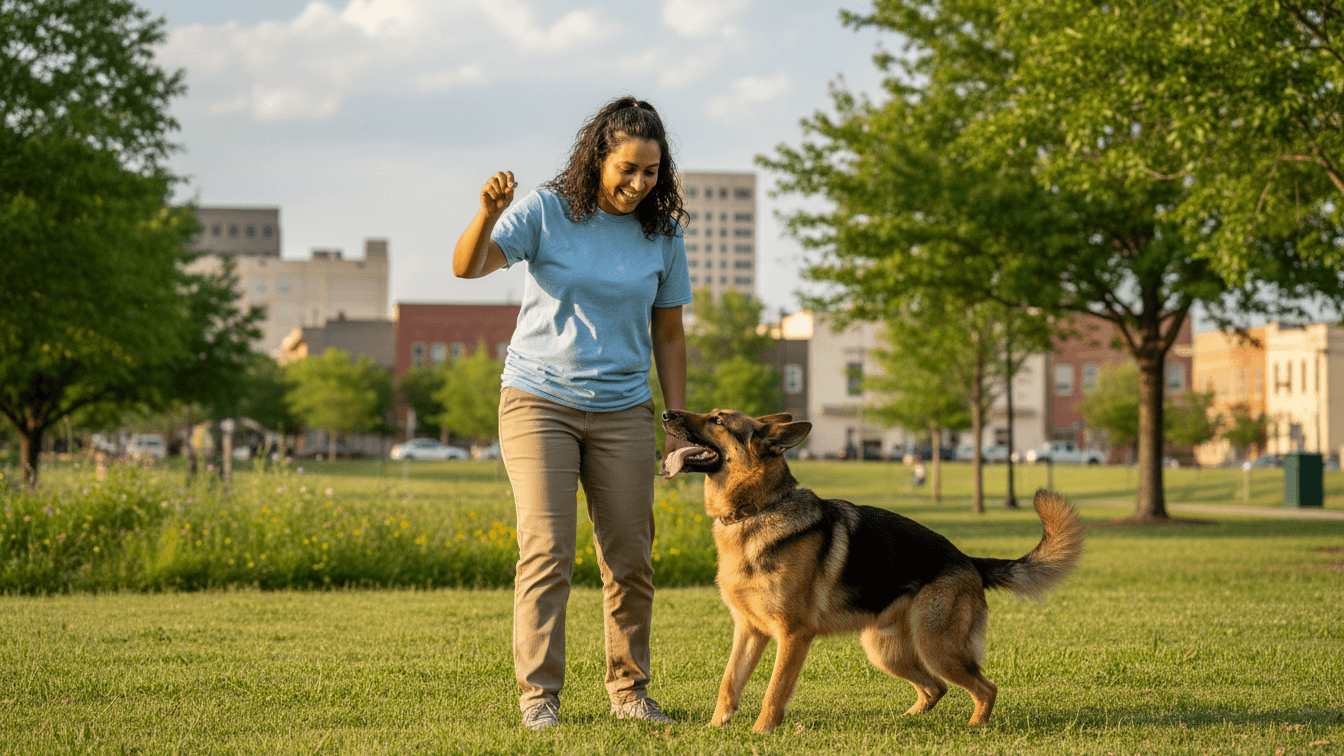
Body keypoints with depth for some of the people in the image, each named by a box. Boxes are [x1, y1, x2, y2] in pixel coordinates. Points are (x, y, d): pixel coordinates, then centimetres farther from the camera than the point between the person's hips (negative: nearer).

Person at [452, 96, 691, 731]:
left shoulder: (662, 233, 3)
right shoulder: (546, 211, -8)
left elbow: (668, 334, 10)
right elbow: (467, 267, -19)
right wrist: (488, 213, -39)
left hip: (622, 410, 3)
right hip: (539, 400, -3)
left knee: (631, 559, 4)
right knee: (546, 550, -10)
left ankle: (628, 689, 18)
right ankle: (538, 695, -3)